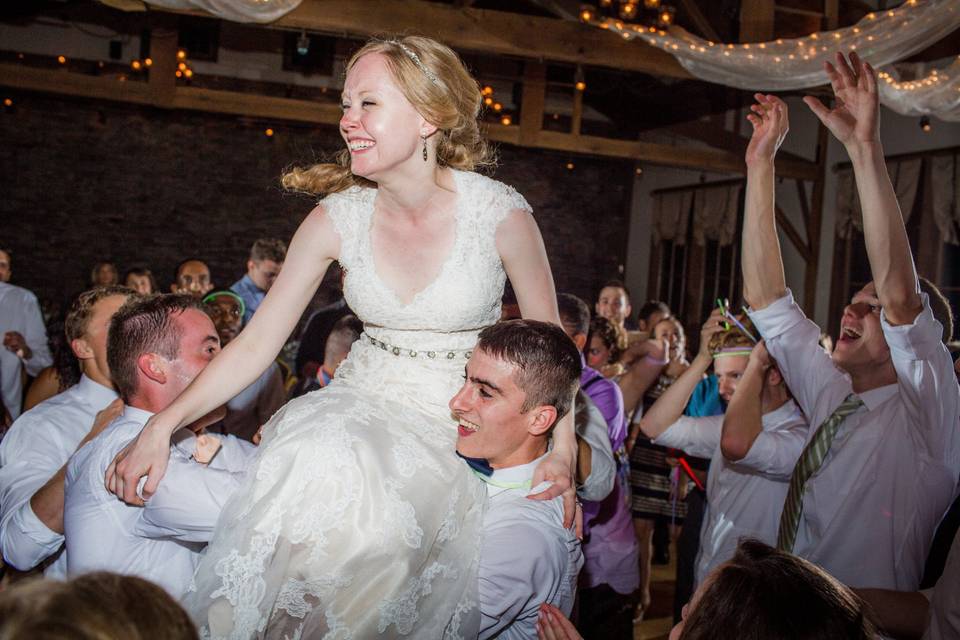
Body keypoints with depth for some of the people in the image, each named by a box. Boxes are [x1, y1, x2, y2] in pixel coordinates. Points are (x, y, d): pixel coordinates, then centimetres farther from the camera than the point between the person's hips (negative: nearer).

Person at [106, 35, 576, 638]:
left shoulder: (500, 214, -14)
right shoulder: (339, 217, -6)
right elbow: (255, 344, -4)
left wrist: (564, 451, -11)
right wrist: (162, 425, -12)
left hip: (461, 423, -2)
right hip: (363, 402, 2)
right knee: (315, 461, -30)